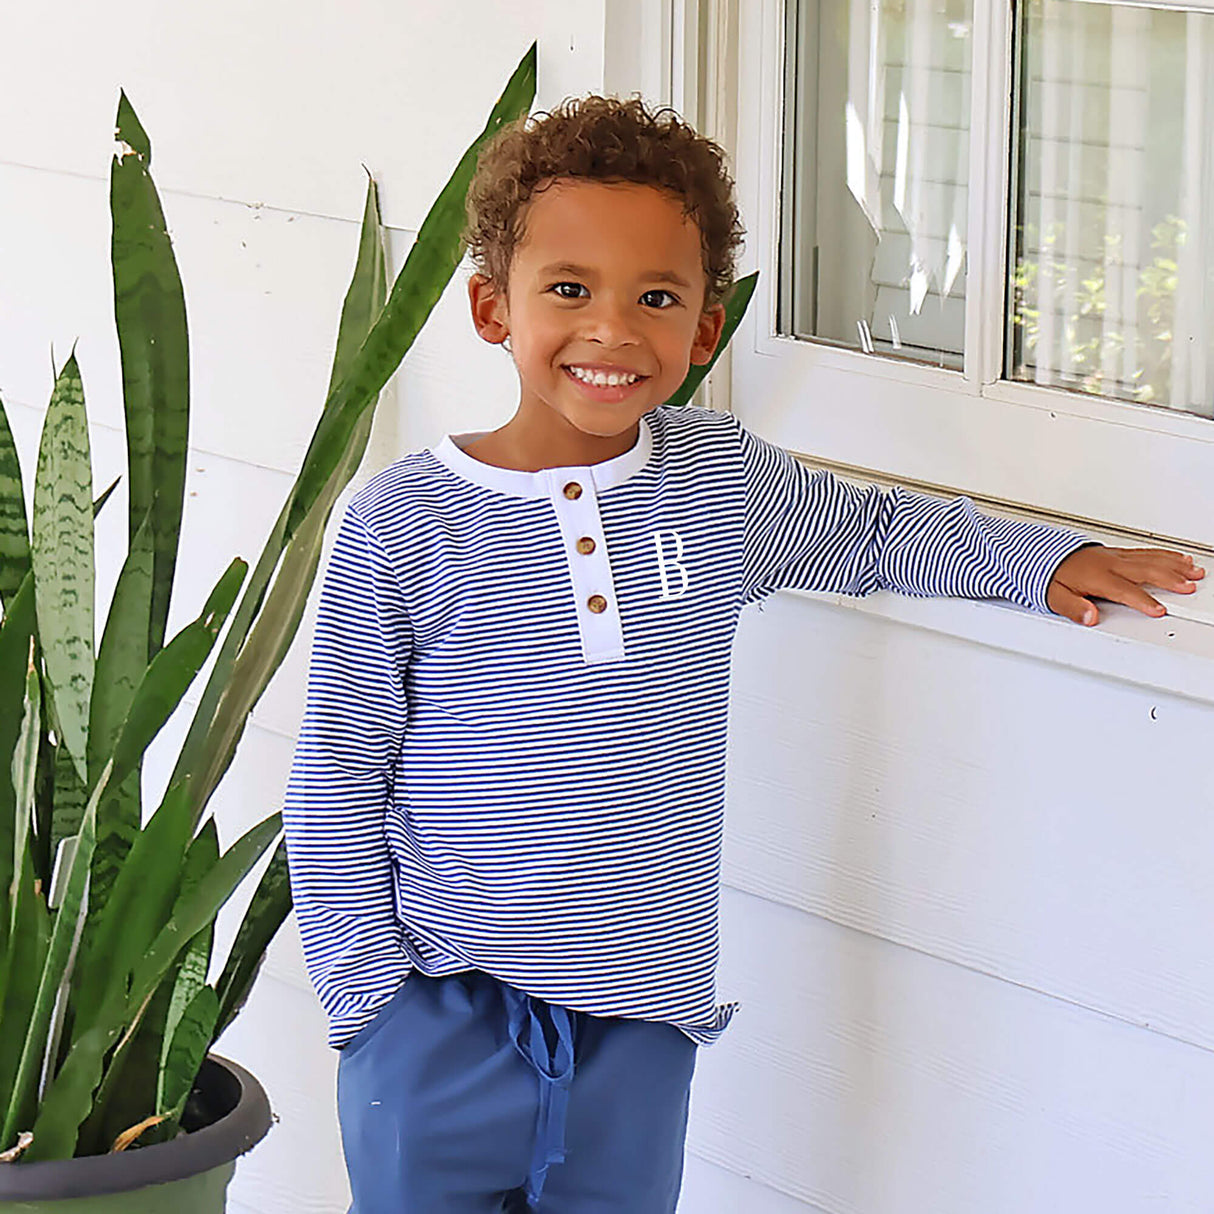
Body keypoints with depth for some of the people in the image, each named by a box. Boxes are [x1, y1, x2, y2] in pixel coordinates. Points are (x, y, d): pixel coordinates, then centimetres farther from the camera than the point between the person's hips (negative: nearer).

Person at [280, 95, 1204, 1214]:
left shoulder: (724, 480, 2)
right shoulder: (405, 524, -7)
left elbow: (874, 531, 23)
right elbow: (338, 777, -1)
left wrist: (1040, 557, 12)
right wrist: (366, 990, -4)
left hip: (640, 1023, 2)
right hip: (439, 1023, -2)